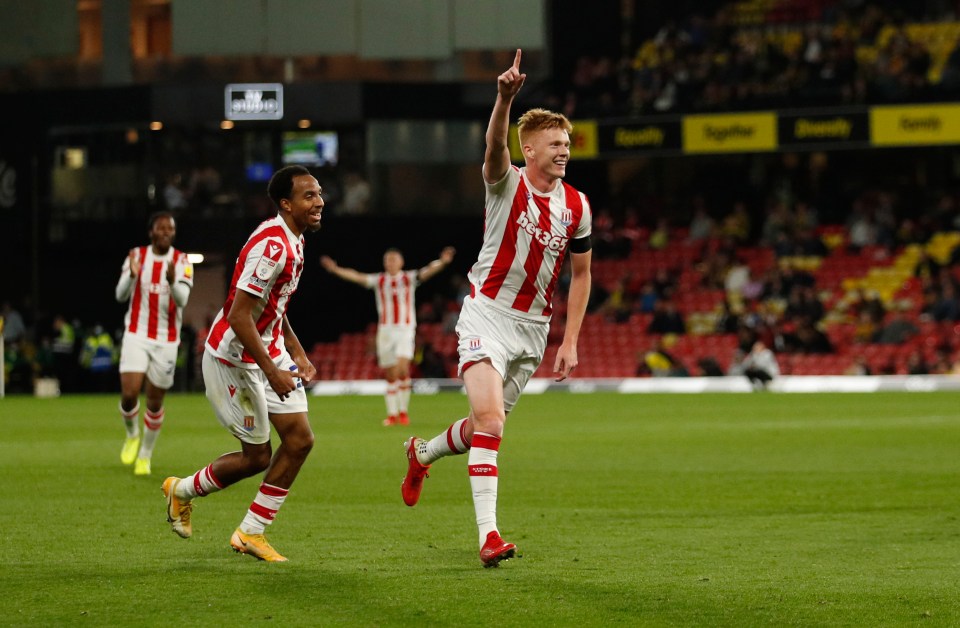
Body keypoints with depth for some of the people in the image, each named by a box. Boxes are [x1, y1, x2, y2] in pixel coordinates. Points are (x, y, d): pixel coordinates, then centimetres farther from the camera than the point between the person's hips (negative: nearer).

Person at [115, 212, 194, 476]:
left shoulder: (181, 261, -3)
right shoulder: (136, 256, 0)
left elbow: (182, 299, -17)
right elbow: (121, 295, -7)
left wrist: (172, 281, -38)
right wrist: (132, 275, -27)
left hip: (166, 341, 0)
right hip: (136, 336, 0)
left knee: (155, 402, 4)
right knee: (129, 393, -15)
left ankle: (145, 456, 23)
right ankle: (132, 436, 17)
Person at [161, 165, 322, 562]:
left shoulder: (293, 242, 6)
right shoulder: (271, 245, -25)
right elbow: (239, 317, -27)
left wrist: (297, 354, 13)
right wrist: (272, 372, -24)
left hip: (269, 352, 9)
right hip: (235, 359, -9)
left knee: (300, 439, 2)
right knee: (258, 456, -1)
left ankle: (251, 533, 12)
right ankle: (183, 490, 25)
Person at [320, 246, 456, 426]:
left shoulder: (409, 278, 1)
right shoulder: (379, 280, 7)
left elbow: (427, 272, -13)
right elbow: (357, 277, 0)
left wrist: (442, 262, -32)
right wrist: (336, 269, -12)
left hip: (405, 330, -2)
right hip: (385, 331, 2)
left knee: (402, 369, -19)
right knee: (390, 376, 4)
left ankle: (403, 411, -7)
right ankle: (392, 414, 11)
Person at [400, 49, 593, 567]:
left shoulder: (576, 206, 3)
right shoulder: (507, 183, -10)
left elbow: (581, 273, 13)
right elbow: (495, 146, -33)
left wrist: (570, 341, 7)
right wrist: (505, 99, -53)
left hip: (533, 327, 5)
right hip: (488, 313, -5)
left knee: (486, 427, 14)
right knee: (489, 418, -20)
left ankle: (423, 454, 46)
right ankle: (488, 535, -22)